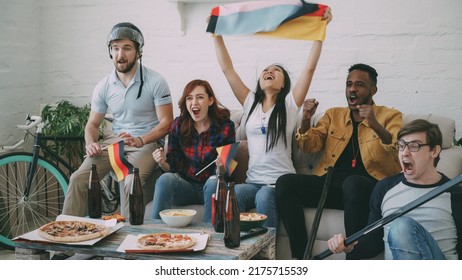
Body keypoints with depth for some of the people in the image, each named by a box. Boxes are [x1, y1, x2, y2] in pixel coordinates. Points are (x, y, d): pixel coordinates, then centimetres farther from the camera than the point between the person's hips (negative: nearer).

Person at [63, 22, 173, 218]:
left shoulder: (155, 81, -7)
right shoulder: (104, 86, 5)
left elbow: (166, 122, -10)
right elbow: (93, 123, 13)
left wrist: (139, 140, -26)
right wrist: (90, 143, -10)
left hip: (147, 142, -4)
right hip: (114, 140, 4)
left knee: (130, 182, -33)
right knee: (78, 178, -17)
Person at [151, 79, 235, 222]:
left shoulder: (225, 126, -7)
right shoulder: (178, 125, 0)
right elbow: (172, 166, 2)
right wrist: (162, 163, -20)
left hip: (212, 188, -2)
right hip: (185, 185, 2)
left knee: (214, 182, -33)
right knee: (165, 179, -27)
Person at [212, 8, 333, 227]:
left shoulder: (290, 104, 5)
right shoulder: (250, 102, 14)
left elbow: (310, 68, -4)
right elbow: (227, 69, 10)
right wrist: (217, 35, 6)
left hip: (281, 182, -2)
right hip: (253, 181, 2)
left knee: (264, 197, -36)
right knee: (233, 194, -32)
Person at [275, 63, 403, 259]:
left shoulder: (390, 116, 12)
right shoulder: (333, 114, 23)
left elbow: (400, 151, -5)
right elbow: (310, 146, 14)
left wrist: (375, 125, -22)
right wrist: (306, 120, -5)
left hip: (370, 187, -4)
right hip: (330, 182, 4)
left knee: (352, 183, -39)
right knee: (285, 182, -22)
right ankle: (301, 258, -21)